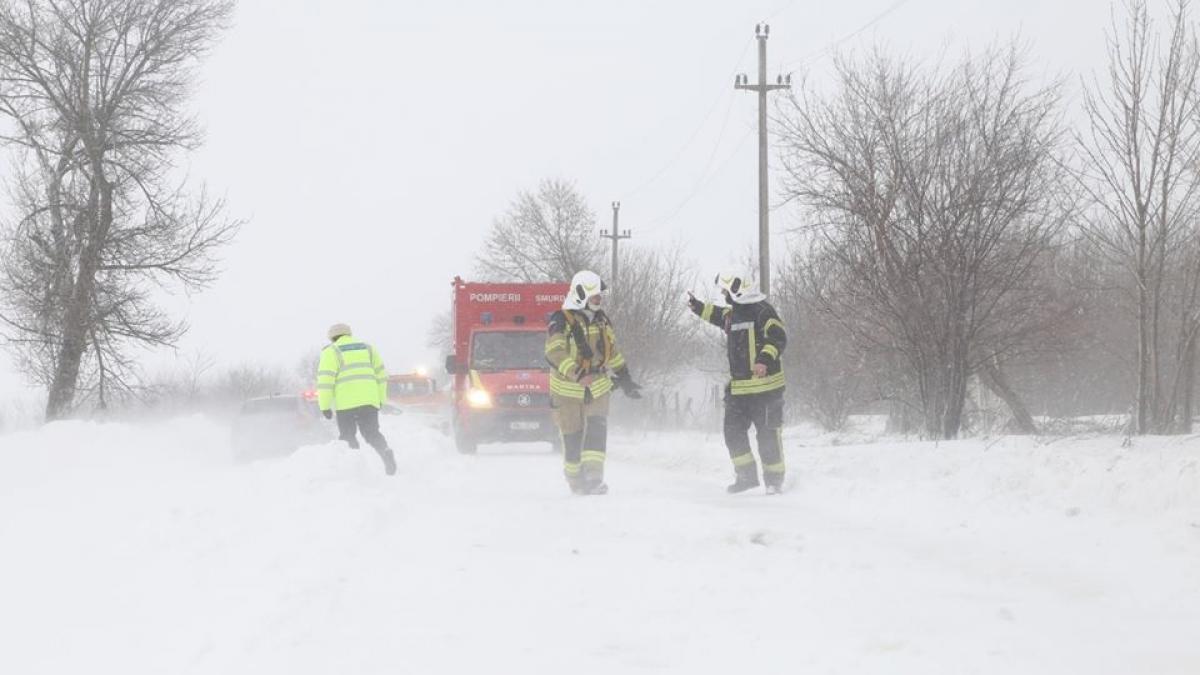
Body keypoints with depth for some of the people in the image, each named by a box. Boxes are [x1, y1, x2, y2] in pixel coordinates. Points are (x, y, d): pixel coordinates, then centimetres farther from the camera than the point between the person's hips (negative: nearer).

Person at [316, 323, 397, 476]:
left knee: (348, 436, 9)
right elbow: (380, 374, 19)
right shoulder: (367, 348, 18)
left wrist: (325, 405, -4)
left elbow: (325, 379, -6)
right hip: (369, 400, 4)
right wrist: (380, 399, 25)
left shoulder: (332, 352, 3)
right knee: (372, 433, 8)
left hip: (346, 403, -4)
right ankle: (385, 451, -20)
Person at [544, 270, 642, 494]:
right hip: (568, 389, -5)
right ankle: (575, 480, 18)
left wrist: (625, 379, 19)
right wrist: (579, 375, -38)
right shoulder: (561, 321, -15)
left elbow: (612, 350, 19)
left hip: (598, 387, 5)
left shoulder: (601, 320, 7)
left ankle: (593, 478, -19)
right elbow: (555, 353, -27)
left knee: (597, 430, -13)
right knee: (573, 438, 2)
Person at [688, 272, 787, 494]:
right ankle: (746, 475, 18)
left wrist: (765, 359, -34)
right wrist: (697, 306, 43)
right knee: (733, 432, 8)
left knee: (768, 434, -3)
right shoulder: (732, 314, 15)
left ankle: (774, 480, 6)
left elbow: (778, 337, -22)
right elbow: (717, 315, 38)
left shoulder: (762, 311, -12)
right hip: (738, 388, 9)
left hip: (764, 385, -9)